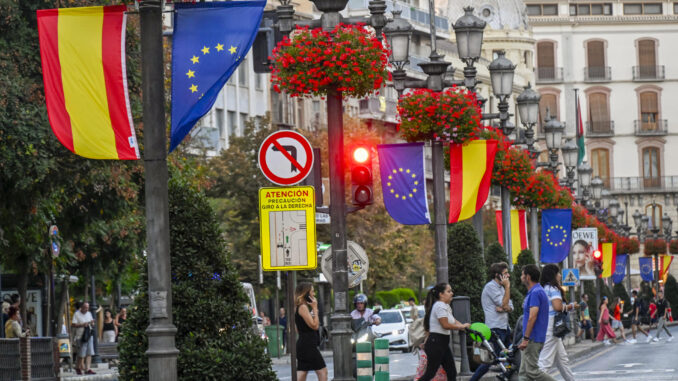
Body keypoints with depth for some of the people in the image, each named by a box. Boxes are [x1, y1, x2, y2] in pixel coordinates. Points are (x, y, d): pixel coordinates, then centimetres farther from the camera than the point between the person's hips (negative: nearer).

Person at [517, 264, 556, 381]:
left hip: (533, 340, -10)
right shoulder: (533, 292, 16)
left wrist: (526, 339, -23)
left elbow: (532, 317, -22)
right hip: (532, 340, 10)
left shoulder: (535, 293, -16)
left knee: (532, 371, -9)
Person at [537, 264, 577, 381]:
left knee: (562, 359, 20)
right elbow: (558, 307, -21)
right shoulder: (553, 288, -10)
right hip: (551, 325, -9)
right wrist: (571, 306, -4)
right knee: (545, 361, -12)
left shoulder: (543, 288, 15)